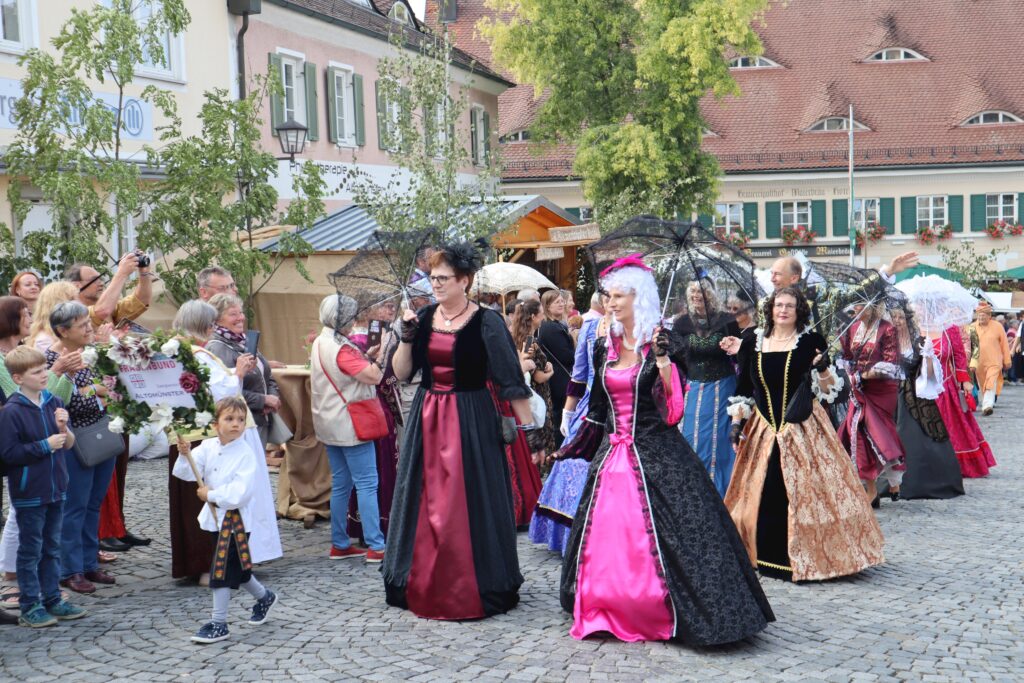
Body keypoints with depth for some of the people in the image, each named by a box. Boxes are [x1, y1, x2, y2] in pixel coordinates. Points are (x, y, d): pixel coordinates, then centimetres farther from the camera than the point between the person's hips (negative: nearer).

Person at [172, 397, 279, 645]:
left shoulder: (246, 454, -16)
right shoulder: (208, 447, 1)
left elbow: (240, 493, -23)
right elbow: (186, 473, -7)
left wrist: (211, 494, -18)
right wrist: (185, 455, -25)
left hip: (236, 518, -7)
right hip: (216, 516, 7)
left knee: (222, 569, -6)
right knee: (235, 567, 19)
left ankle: (218, 624, 4)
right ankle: (264, 596, 42)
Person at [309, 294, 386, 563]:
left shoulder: (320, 343, 10)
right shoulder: (340, 348, -19)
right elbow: (373, 377, -21)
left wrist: (367, 356, 10)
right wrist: (380, 356, -4)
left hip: (330, 424, 9)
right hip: (349, 424, -9)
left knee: (341, 484, 14)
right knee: (367, 483, -6)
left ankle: (339, 544, 17)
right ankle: (376, 546, -7)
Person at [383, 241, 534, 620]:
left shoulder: (485, 322, -7)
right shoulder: (423, 318, 7)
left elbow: (511, 379, -7)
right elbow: (401, 372, 7)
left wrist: (528, 425, -10)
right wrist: (406, 337, -8)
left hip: (470, 419, -5)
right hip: (426, 419, 5)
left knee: (470, 503, -1)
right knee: (424, 502, 9)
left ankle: (473, 589, 12)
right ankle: (424, 587, 21)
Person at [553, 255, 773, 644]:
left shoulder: (662, 342, -5)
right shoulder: (604, 347, 10)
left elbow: (675, 405, -12)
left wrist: (662, 358, -22)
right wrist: (574, 448, 18)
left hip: (655, 453, -6)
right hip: (612, 453, 6)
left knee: (657, 537, -8)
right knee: (605, 538, 7)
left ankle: (662, 617, 2)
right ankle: (609, 615, 19)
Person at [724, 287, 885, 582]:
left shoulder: (811, 341, 1)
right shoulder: (753, 343, 8)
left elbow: (828, 390, 1)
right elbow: (743, 388, 12)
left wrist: (823, 369, -18)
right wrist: (737, 422, 5)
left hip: (804, 429, -3)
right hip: (763, 430, 3)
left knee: (806, 493, -5)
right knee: (763, 496, 2)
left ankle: (812, 559, 3)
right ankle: (766, 557, 14)